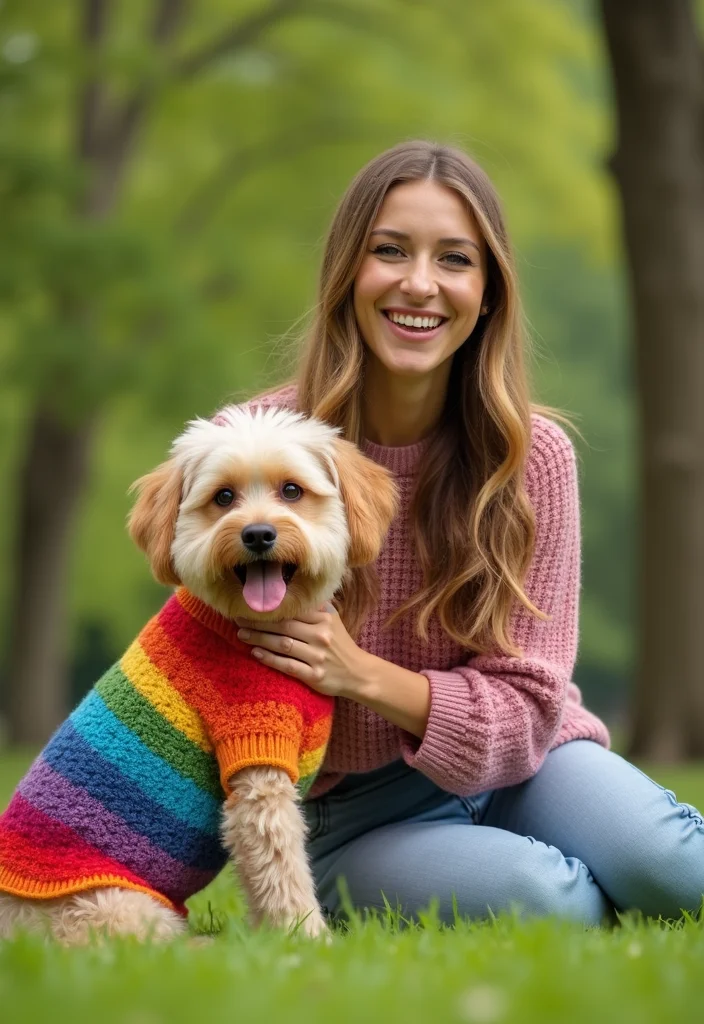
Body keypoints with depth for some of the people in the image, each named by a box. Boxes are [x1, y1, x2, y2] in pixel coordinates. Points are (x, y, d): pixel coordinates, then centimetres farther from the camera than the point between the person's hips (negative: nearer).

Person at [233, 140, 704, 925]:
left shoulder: (531, 456, -7)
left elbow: (525, 704, -8)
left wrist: (365, 675, -25)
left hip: (511, 768, 2)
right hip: (350, 811, -1)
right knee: (543, 897, -32)